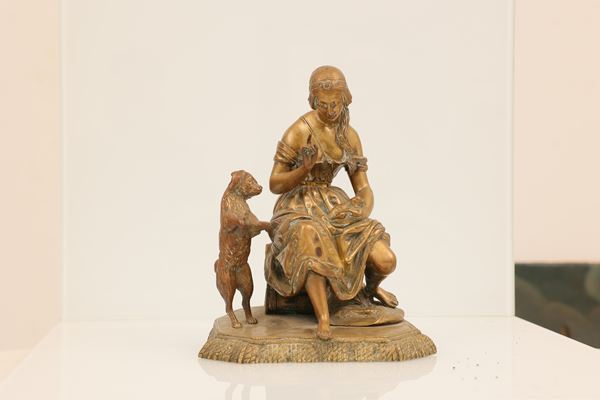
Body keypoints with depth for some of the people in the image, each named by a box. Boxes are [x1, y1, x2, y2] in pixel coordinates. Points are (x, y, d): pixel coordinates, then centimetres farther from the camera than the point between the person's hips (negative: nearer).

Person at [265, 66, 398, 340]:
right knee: (314, 243, -43)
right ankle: (323, 320, -35)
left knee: (386, 261, -13)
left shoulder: (350, 136, 5)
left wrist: (364, 210, -14)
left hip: (334, 208, 5)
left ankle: (371, 287, 24)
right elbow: (274, 185, -10)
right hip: (299, 212, -5)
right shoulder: (300, 131, -13)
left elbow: (364, 189, 9)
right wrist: (305, 168, -27)